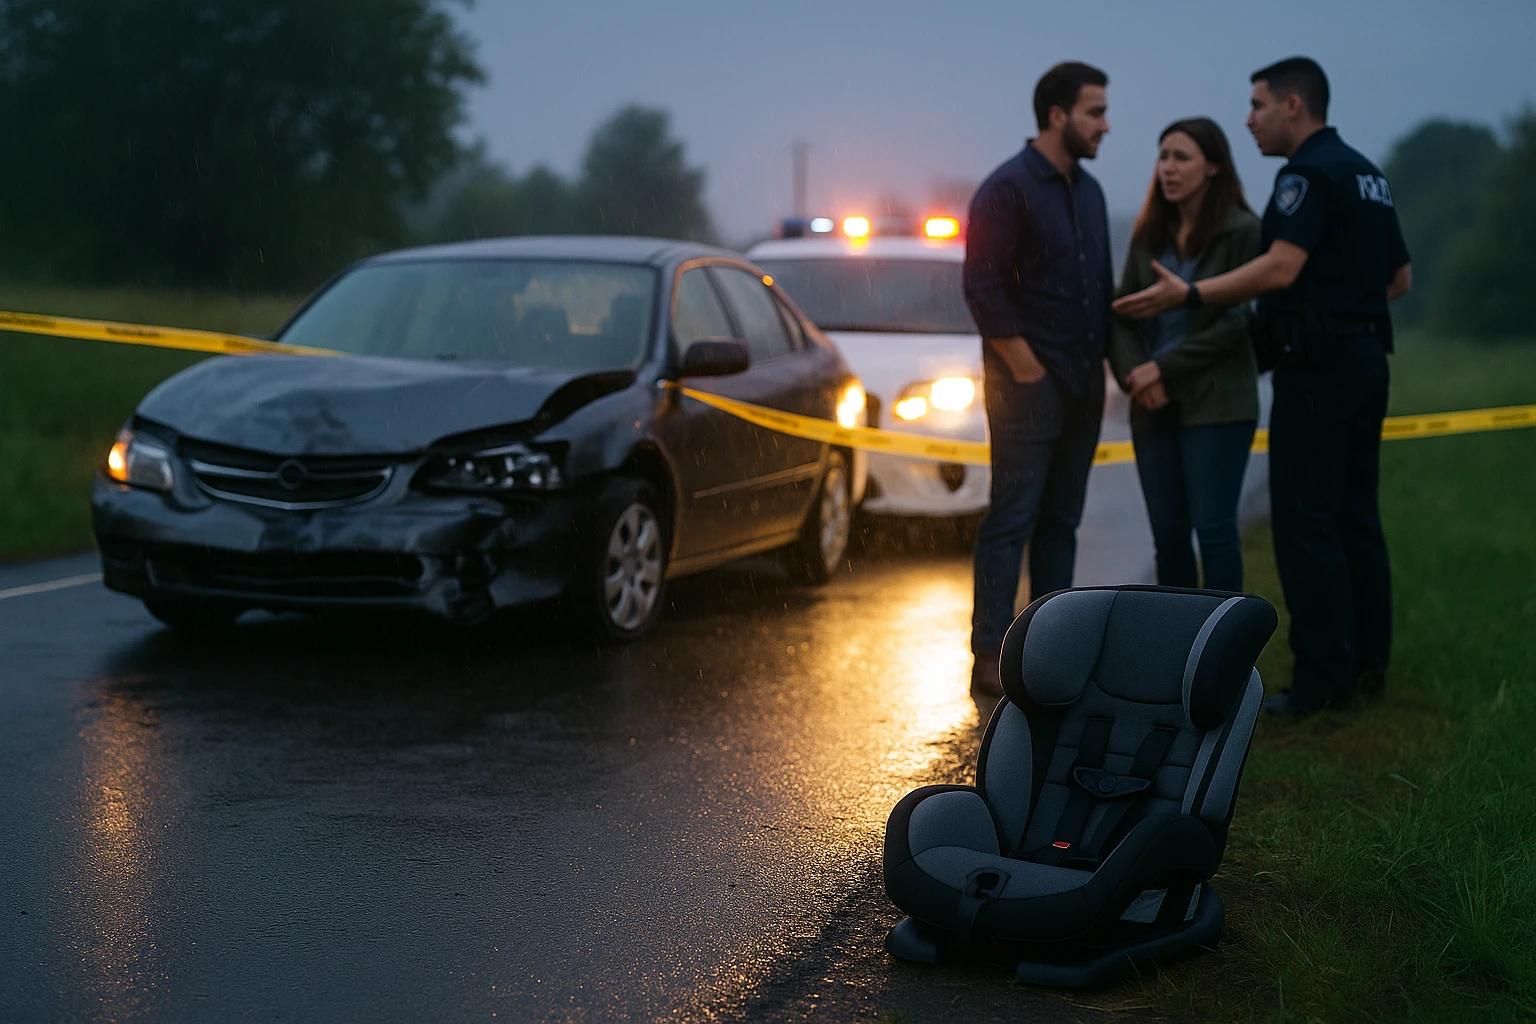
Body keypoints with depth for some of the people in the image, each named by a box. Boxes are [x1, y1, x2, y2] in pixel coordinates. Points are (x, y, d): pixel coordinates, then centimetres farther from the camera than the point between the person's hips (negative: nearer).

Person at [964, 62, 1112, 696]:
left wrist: (1101, 363, 12)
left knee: (1060, 521, 11)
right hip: (1028, 385, -8)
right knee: (1013, 519, -6)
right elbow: (983, 287, -14)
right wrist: (1027, 368, -14)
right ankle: (992, 660, -3)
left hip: (1081, 386, 8)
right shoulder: (1007, 189, -9)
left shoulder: (1088, 190, 15)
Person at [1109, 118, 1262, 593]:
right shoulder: (1148, 235, 11)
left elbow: (1236, 323, -11)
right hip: (1154, 407, 5)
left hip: (1216, 405, -5)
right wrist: (1134, 373, -8)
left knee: (1213, 528, -5)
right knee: (1167, 533, 7)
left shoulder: (1242, 232, -6)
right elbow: (1122, 316, 10)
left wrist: (1164, 368, -12)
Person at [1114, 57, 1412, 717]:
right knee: (1355, 519, 13)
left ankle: (1323, 677, -6)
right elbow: (1400, 278, 22)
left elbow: (1281, 268, -25)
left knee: (1305, 525, -7)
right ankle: (1366, 662, 18)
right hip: (1365, 357, 10)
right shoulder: (1366, 175, 17)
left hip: (1317, 366, -10)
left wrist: (1189, 295, -25)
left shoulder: (1310, 173, -13)